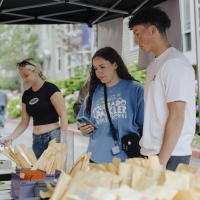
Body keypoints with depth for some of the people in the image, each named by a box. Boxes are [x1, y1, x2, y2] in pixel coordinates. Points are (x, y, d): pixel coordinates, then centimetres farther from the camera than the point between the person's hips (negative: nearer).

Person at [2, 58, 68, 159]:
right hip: (36, 140, 6)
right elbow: (24, 121, 14)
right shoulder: (26, 95, 10)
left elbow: (63, 115, -11)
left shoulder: (50, 89, -9)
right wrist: (11, 138, 1)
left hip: (53, 137, -6)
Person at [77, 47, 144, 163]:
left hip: (126, 159, -3)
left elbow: (145, 125, -4)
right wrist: (84, 130, -4)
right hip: (96, 159, 4)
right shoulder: (93, 93, 11)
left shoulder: (135, 89, -2)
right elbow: (84, 125, 17)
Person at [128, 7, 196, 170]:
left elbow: (177, 117, -18)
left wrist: (162, 161, -18)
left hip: (170, 156, -8)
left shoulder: (174, 64, -12)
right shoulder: (155, 65, 14)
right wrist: (153, 156, 13)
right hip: (151, 152, 8)